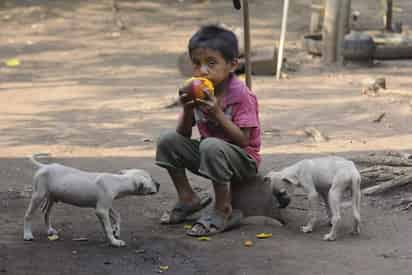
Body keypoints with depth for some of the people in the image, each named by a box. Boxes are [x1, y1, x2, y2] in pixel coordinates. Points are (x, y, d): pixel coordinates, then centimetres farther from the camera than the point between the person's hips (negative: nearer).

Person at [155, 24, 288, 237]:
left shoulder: (241, 95, -19)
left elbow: (243, 140, -23)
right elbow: (184, 135, 1)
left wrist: (217, 113, -31)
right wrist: (187, 110, -18)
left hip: (244, 160, -7)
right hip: (209, 155, 7)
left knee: (211, 146, -36)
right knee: (167, 141, -7)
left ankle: (223, 211, -21)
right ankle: (187, 199, 7)